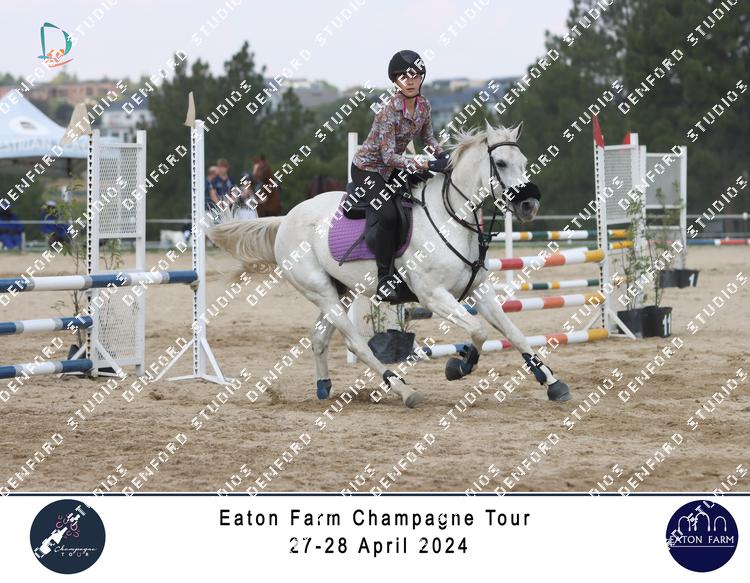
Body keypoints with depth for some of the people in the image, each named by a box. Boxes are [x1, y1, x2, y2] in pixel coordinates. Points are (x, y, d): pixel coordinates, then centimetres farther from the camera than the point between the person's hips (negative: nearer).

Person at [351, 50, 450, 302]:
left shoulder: (423, 105, -4)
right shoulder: (390, 111, -27)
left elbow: (427, 137, 12)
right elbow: (388, 156, -29)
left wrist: (441, 154, -8)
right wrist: (419, 165, -39)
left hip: (391, 170, 8)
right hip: (367, 169, -8)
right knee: (388, 215, -28)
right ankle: (384, 280, -23)